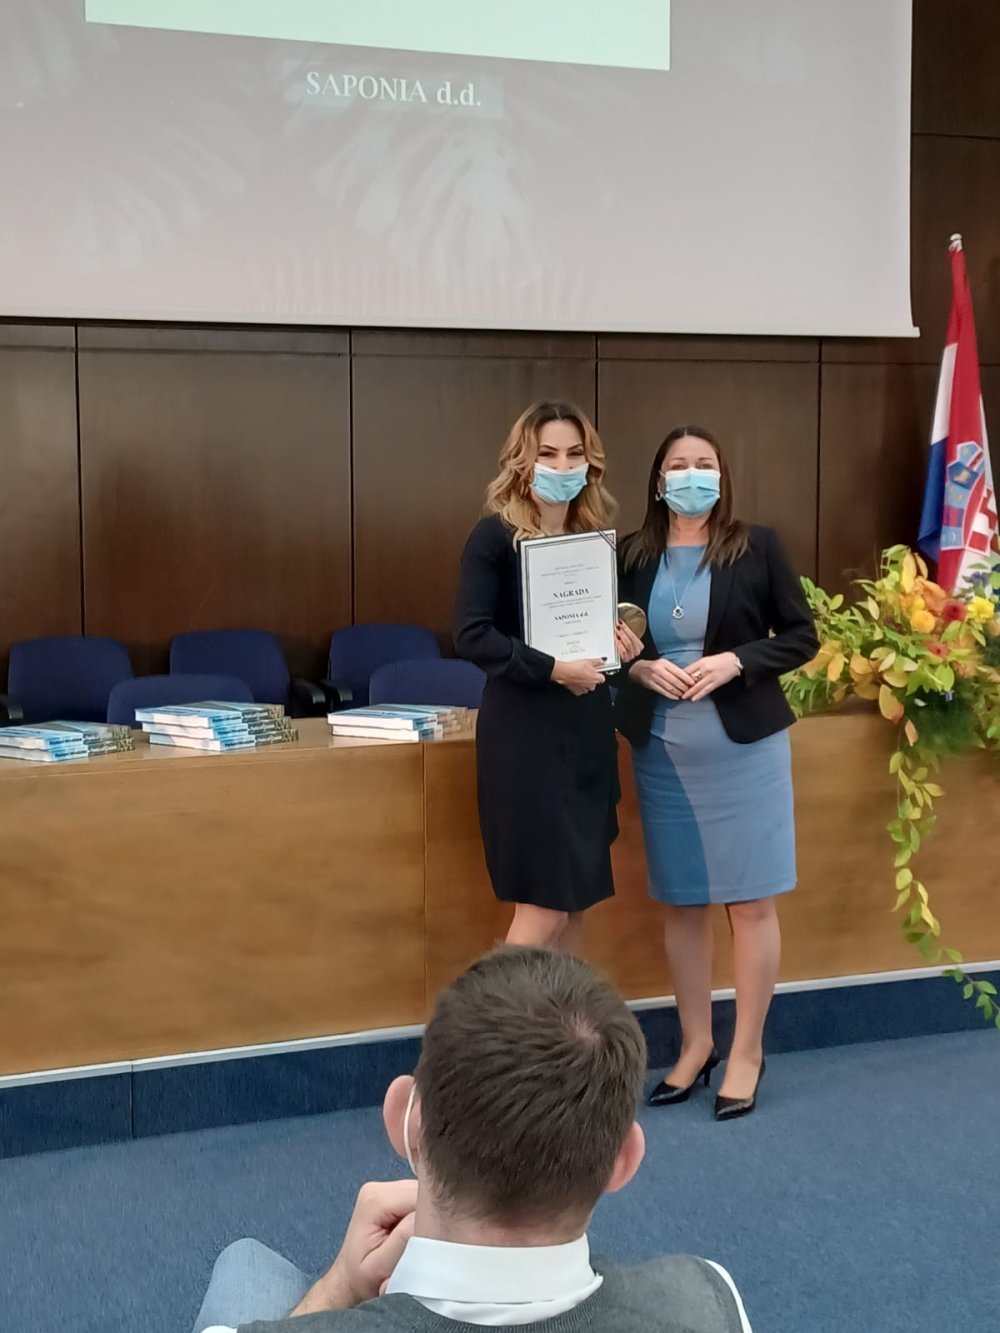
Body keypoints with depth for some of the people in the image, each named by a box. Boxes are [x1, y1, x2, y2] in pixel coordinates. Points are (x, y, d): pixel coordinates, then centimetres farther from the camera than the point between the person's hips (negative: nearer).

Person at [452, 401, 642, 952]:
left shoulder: (597, 535, 10)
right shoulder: (496, 535, -9)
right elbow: (471, 635, -17)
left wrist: (619, 642, 0)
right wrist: (551, 668, -22)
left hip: (587, 729, 7)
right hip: (525, 731, -6)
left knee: (576, 899, 10)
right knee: (544, 904, -6)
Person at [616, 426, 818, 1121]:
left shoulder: (757, 546, -3)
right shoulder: (632, 556, 3)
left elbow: (803, 636, -1)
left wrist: (733, 661, -16)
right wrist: (642, 669, -10)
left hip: (744, 744, -2)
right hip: (663, 749, 3)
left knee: (751, 900, 2)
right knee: (682, 902, 9)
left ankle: (747, 1051, 16)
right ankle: (695, 1045, 24)